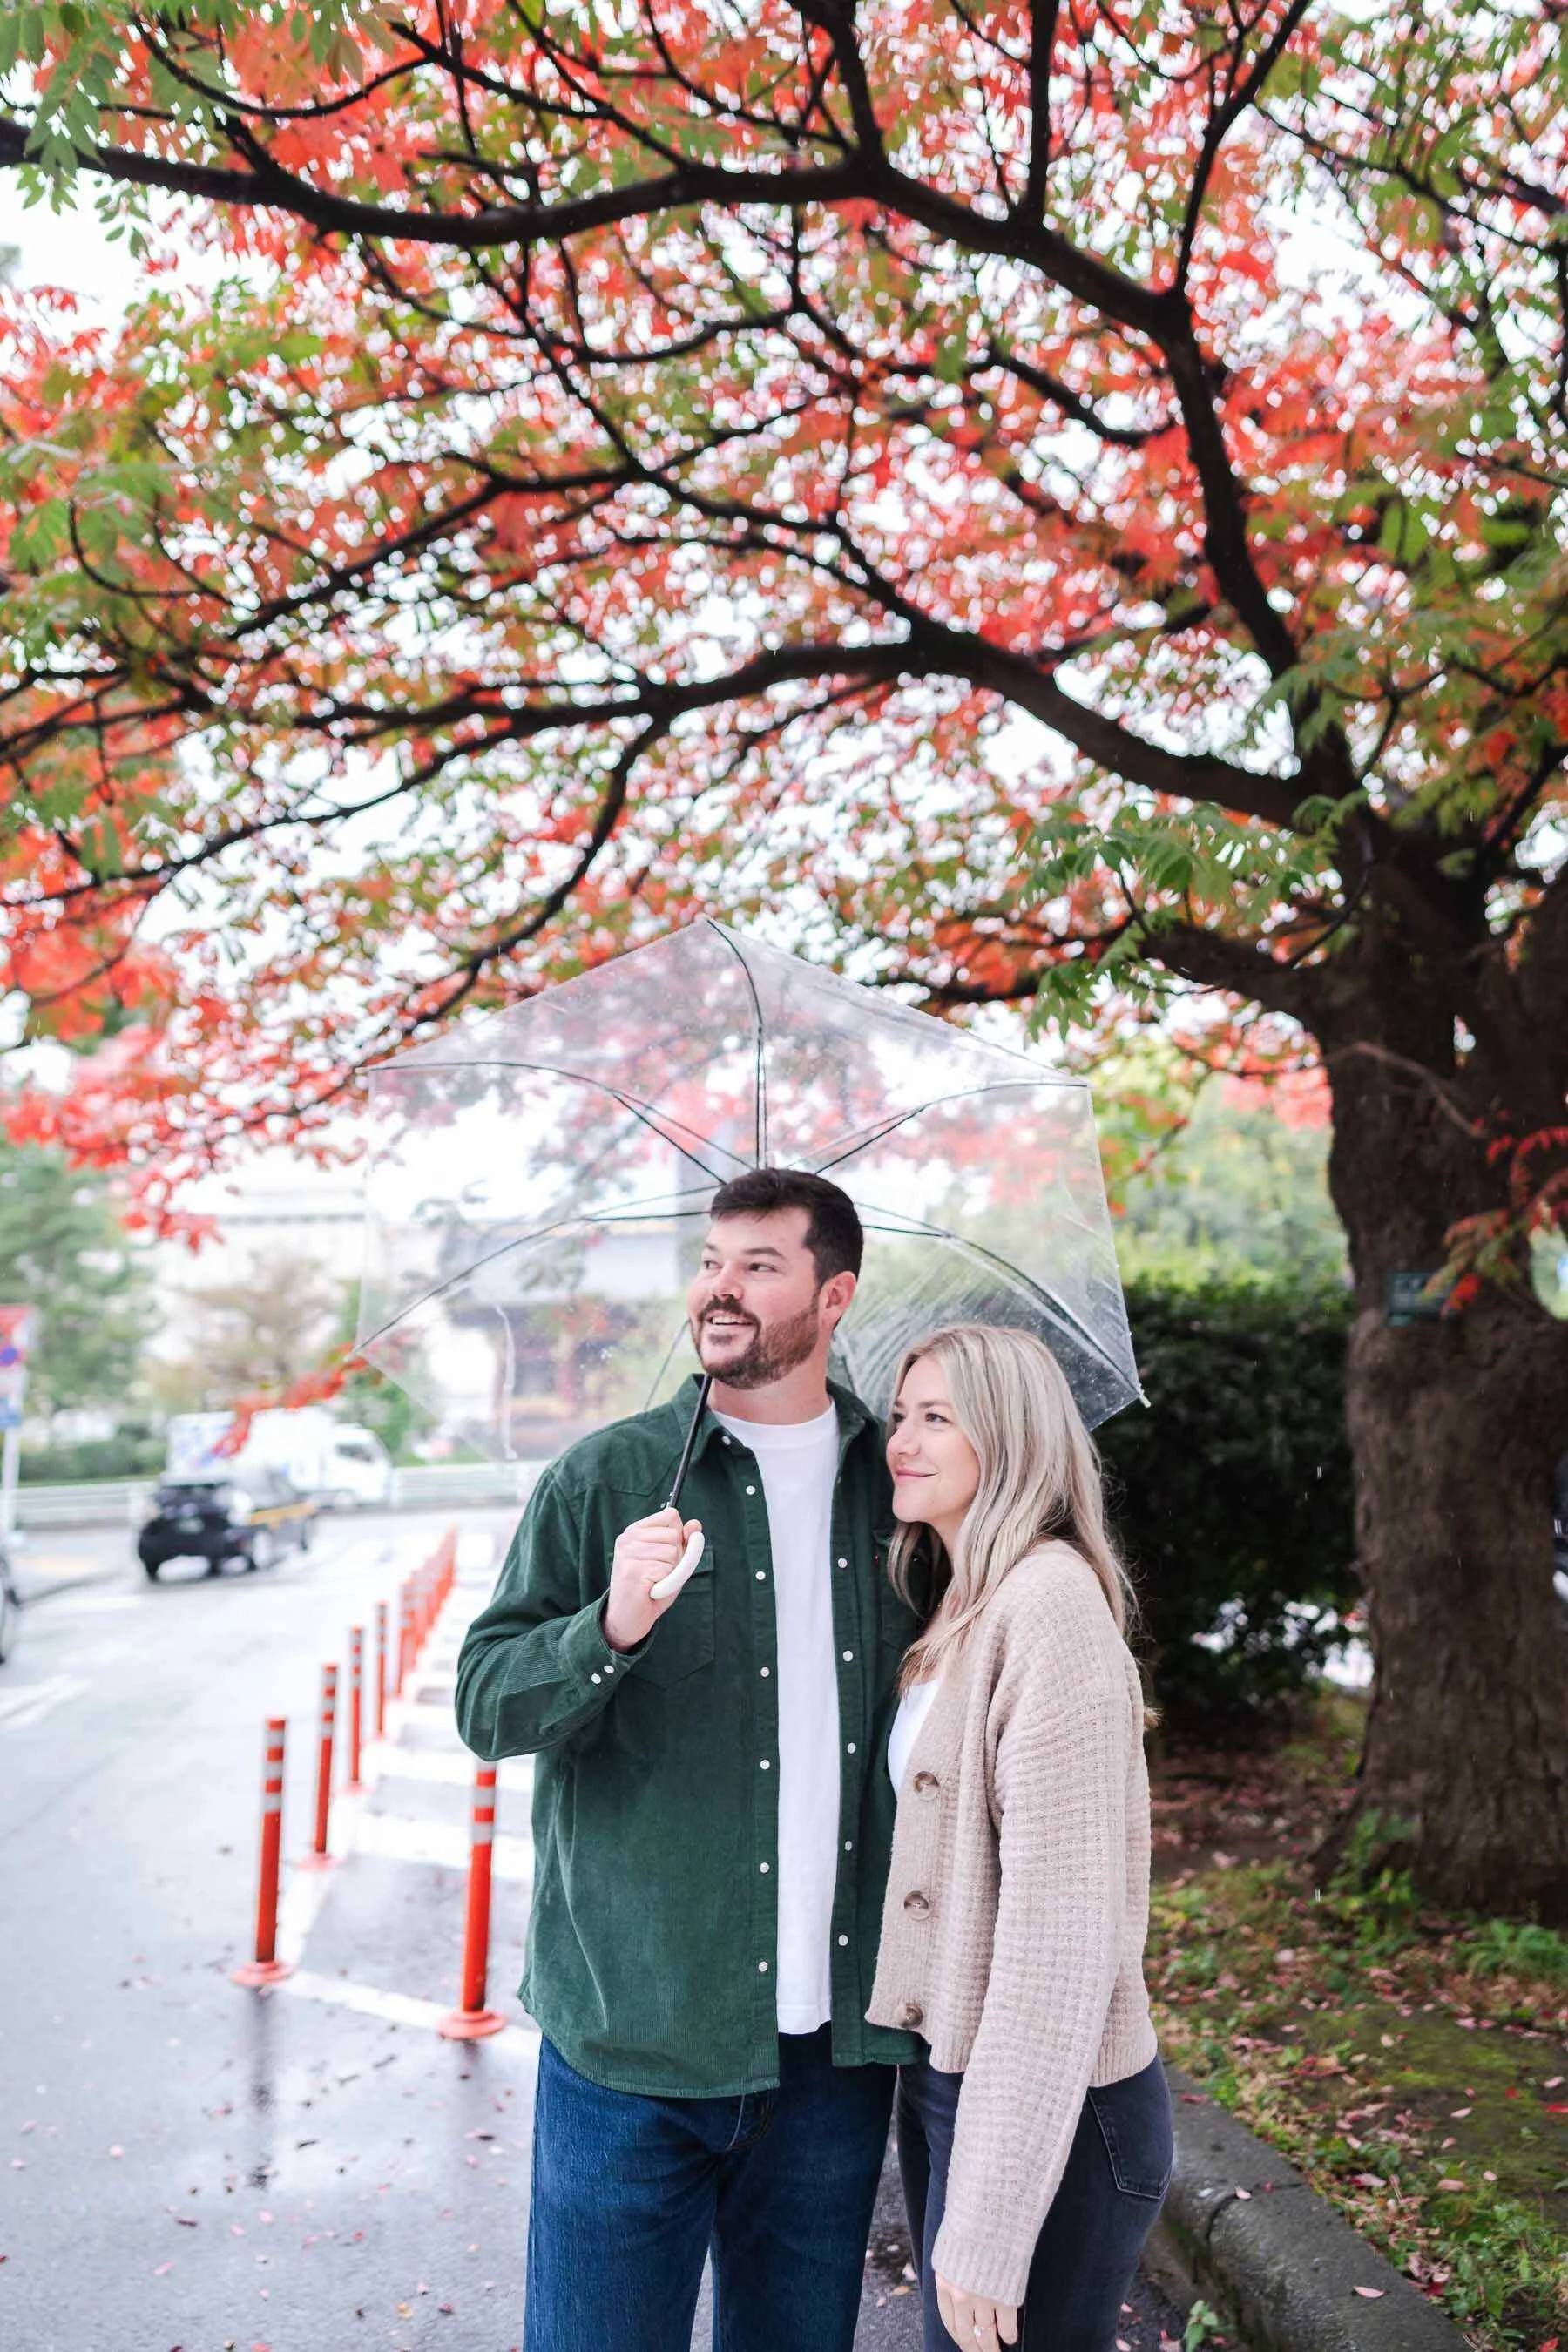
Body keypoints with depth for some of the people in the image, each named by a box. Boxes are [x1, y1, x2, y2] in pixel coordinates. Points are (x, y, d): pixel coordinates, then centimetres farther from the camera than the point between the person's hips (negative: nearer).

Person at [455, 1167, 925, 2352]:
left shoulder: (898, 1483, 4)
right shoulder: (606, 1478, -4)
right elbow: (487, 1704, -9)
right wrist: (612, 1627, -25)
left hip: (838, 2037, 3)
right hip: (633, 2031, -2)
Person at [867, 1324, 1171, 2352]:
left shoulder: (1052, 1604, -20)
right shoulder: (963, 1611, 8)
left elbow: (1059, 1927, -23)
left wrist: (989, 2224, -21)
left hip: (1049, 2112, -8)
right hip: (945, 2074, 8)